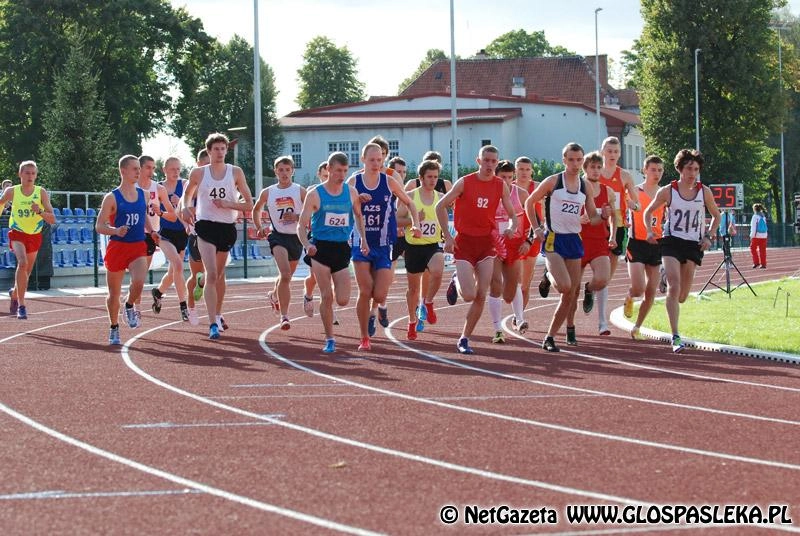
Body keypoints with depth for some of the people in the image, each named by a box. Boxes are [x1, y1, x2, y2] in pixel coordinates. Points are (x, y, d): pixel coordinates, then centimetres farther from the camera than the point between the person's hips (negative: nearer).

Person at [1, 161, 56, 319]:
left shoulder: (41, 193, -10)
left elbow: (52, 220, -14)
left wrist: (39, 211, -30)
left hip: (34, 236, 3)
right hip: (17, 234, -3)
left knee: (26, 273, 17)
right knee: (23, 262, -29)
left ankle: (14, 292, 50)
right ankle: (21, 305, -28)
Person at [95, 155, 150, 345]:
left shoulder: (143, 195, 6)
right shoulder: (112, 198, -7)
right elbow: (99, 226, -7)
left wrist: (151, 231, 8)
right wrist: (116, 231, -25)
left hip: (138, 247, 2)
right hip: (117, 247, -2)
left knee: (139, 281, -25)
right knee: (114, 293, 8)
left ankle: (130, 306, 6)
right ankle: (114, 328, 28)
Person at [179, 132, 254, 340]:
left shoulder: (235, 172, 1)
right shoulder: (198, 173, 0)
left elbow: (249, 204, 0)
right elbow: (187, 194, 19)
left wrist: (228, 204, -14)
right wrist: (184, 207, -2)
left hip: (227, 227, 3)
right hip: (206, 226, -3)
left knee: (219, 274, 19)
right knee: (211, 274, -16)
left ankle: (217, 315, 38)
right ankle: (213, 324, -22)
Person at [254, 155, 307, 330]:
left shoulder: (300, 191, -2)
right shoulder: (268, 193, 3)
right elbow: (256, 210, 21)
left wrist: (296, 217, -21)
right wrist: (259, 228, 8)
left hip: (296, 237, 2)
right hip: (278, 236, -2)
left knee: (287, 276, 19)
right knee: (285, 274, -22)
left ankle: (274, 295, 53)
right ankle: (284, 316, -22)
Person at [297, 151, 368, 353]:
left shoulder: (351, 192, 4)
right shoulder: (315, 195, -5)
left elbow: (358, 215, 22)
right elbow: (301, 225, -5)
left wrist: (363, 239, 12)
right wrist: (307, 244, -24)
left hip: (342, 248, 3)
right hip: (320, 248, -3)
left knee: (343, 300, -4)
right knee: (327, 297, -7)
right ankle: (329, 340, 5)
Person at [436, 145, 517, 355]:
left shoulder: (501, 186, 3)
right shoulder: (465, 182, -7)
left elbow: (512, 214, 11)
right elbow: (441, 206, -2)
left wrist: (512, 228, -13)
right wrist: (448, 236, -8)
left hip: (486, 243, 3)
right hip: (464, 242, -3)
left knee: (481, 295, -4)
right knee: (469, 295, -13)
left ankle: (464, 339, 9)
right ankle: (457, 282, 24)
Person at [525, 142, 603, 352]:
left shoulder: (585, 186, 8)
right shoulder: (553, 181, -4)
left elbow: (592, 217, 13)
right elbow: (529, 203, 4)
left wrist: (603, 215, -9)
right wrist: (536, 228, -6)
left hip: (574, 240, 5)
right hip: (554, 239, -5)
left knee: (569, 296, 2)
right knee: (564, 286, -24)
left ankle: (550, 338, 12)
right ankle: (548, 277, 11)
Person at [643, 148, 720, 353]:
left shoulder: (704, 192, 2)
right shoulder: (668, 191, -2)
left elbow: (716, 216, 16)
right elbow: (648, 211, 10)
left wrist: (709, 236, 1)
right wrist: (650, 231, -7)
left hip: (694, 244, 3)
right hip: (671, 242, -3)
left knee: (683, 295, 6)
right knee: (674, 287, -18)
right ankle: (675, 337, -21)